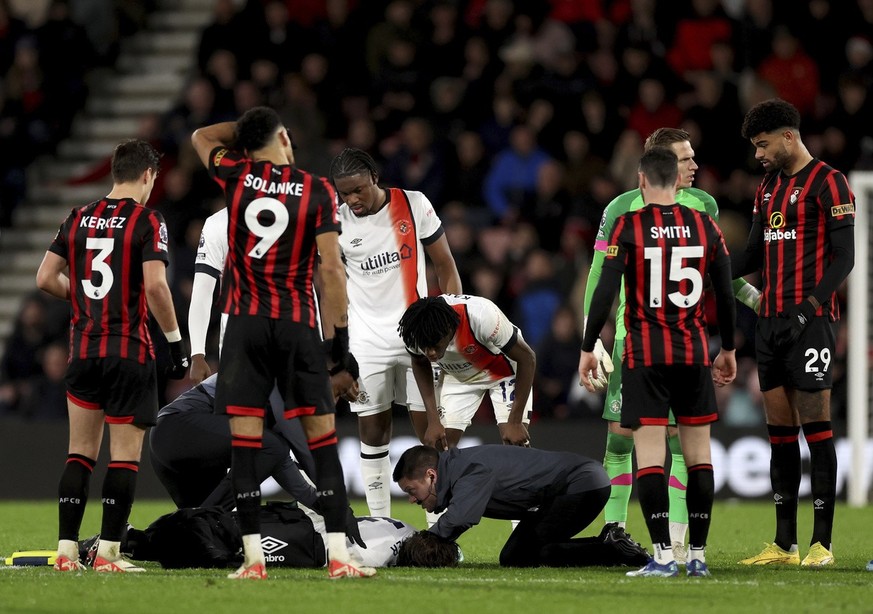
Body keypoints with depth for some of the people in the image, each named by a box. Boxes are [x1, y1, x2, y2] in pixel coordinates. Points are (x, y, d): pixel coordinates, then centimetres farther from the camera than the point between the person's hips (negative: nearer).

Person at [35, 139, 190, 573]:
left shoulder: (78, 219, 9)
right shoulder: (146, 221, -7)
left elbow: (45, 279, 9)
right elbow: (155, 285, -16)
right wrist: (176, 341, -8)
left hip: (83, 349, 5)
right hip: (129, 350, -5)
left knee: (80, 452, 10)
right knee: (125, 454, 0)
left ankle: (66, 550, 7)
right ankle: (108, 553, -3)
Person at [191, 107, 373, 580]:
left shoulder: (237, 177, 3)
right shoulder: (317, 191, -1)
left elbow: (202, 137, 25)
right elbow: (330, 267, -5)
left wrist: (248, 127, 26)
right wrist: (339, 332, 0)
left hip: (244, 324, 1)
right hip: (297, 326, -1)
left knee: (245, 444, 1)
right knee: (322, 439, 3)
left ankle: (253, 557, -4)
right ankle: (338, 555, -3)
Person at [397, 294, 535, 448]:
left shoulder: (482, 316, -41)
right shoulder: (412, 332, -29)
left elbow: (527, 358, -25)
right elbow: (420, 365, -3)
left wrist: (515, 421, -24)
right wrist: (433, 420, -11)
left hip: (502, 370, -4)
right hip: (457, 376, 4)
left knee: (515, 442, -19)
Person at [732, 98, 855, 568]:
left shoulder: (827, 184, -7)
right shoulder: (769, 187, 18)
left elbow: (844, 256, -11)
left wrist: (812, 303, -22)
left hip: (810, 320, -8)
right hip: (770, 319, 8)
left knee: (815, 426, -7)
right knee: (779, 429, 7)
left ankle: (822, 543, -6)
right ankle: (785, 544, 10)